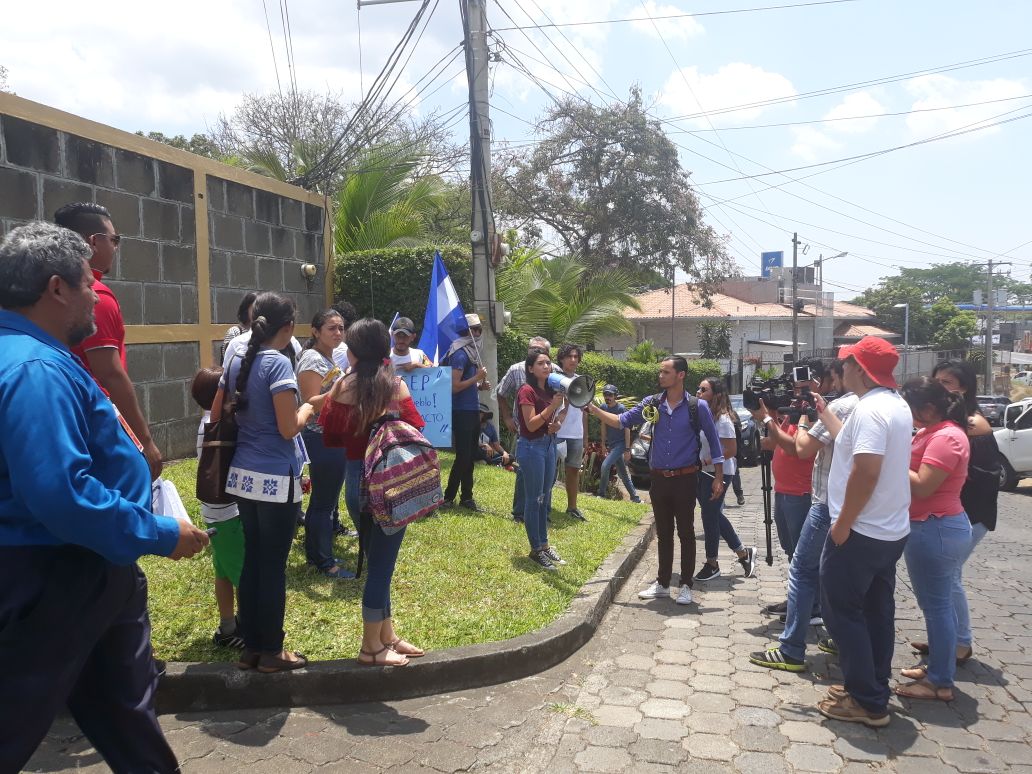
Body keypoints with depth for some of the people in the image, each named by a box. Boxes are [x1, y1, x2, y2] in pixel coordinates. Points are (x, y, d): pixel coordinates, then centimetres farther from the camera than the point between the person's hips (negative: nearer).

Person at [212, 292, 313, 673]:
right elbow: (288, 428, -17)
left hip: (244, 475, 7)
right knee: (274, 565, 3)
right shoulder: (278, 363, -14)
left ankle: (251, 647, 24)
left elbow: (216, 416, 16)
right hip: (276, 478, -7)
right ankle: (271, 651, 15)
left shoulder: (237, 362, 8)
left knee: (252, 560, 15)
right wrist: (307, 410, 1)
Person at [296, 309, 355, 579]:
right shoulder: (312, 359, -15)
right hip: (322, 440, -10)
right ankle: (325, 562, 7)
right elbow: (311, 404, -22)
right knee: (324, 502, -2)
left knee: (322, 499, 16)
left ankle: (315, 554, 26)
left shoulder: (330, 359, 14)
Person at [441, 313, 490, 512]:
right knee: (463, 457, -5)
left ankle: (466, 497, 20)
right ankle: (448, 497, 6)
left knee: (470, 457, 12)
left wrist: (481, 385, 7)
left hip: (473, 411, 9)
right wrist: (477, 378, -17)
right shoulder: (459, 354, -15)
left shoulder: (471, 352, 15)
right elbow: (454, 386, -21)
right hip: (461, 412, -9)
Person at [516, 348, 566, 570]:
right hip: (532, 447, -8)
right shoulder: (527, 391, -15)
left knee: (544, 498, 14)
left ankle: (544, 544, 25)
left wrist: (556, 424, 0)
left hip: (549, 444, 8)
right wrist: (553, 406, -26)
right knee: (534, 499, -1)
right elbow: (531, 424, -20)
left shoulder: (550, 390, 9)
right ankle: (536, 550, 8)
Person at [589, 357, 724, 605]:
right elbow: (622, 421, 1)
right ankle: (662, 584, 25)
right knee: (663, 534, 14)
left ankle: (686, 585, 17)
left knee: (685, 533, 5)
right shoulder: (652, 404, 1)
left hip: (684, 480, -4)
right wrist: (593, 409, -11)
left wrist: (718, 478, -1)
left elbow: (713, 441, 0)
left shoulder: (697, 407, -8)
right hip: (659, 479, 4)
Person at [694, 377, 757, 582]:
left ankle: (712, 564, 17)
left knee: (710, 516, 1)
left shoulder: (722, 420, -17)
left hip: (718, 474, -8)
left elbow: (732, 450, -19)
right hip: (702, 473, 8)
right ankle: (743, 553, 31)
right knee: (714, 515, 14)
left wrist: (707, 461, -19)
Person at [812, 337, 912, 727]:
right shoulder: (896, 405, 9)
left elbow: (865, 471, -30)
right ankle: (874, 692, 27)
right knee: (877, 611, 16)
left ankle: (867, 702, 7)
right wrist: (824, 413, 27)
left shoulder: (869, 408, -22)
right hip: (890, 531, 10)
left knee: (842, 611, 1)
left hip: (861, 532, -10)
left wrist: (842, 525, -22)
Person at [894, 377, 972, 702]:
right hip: (935, 528, 10)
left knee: (936, 605, -1)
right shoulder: (931, 432, 13)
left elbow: (922, 486, -23)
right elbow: (910, 468, 9)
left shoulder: (947, 437, -19)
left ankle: (941, 683, 9)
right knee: (938, 603, 18)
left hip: (935, 531, -10)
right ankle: (939, 668, 30)